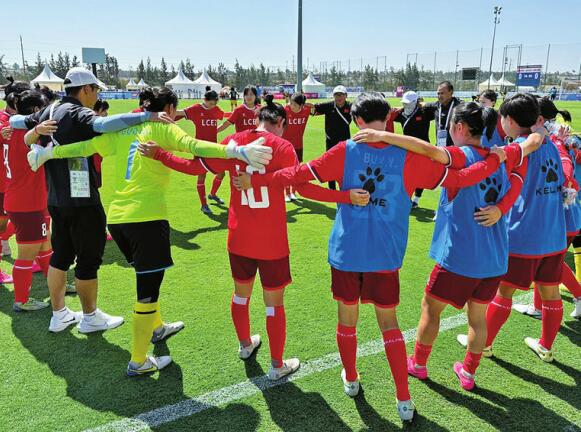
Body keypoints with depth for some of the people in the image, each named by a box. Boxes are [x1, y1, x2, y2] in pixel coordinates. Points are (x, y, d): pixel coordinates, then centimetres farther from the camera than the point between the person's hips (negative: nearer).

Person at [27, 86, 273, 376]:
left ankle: (156, 328, 47)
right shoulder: (161, 127, 0)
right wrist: (235, 151, -29)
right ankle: (138, 362, 12)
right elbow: (193, 146, -19)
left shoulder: (121, 131, 15)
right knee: (148, 288, 3)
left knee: (146, 277, 27)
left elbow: (83, 147, 21)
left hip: (116, 217, 7)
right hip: (147, 217, -7)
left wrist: (46, 153, 38)